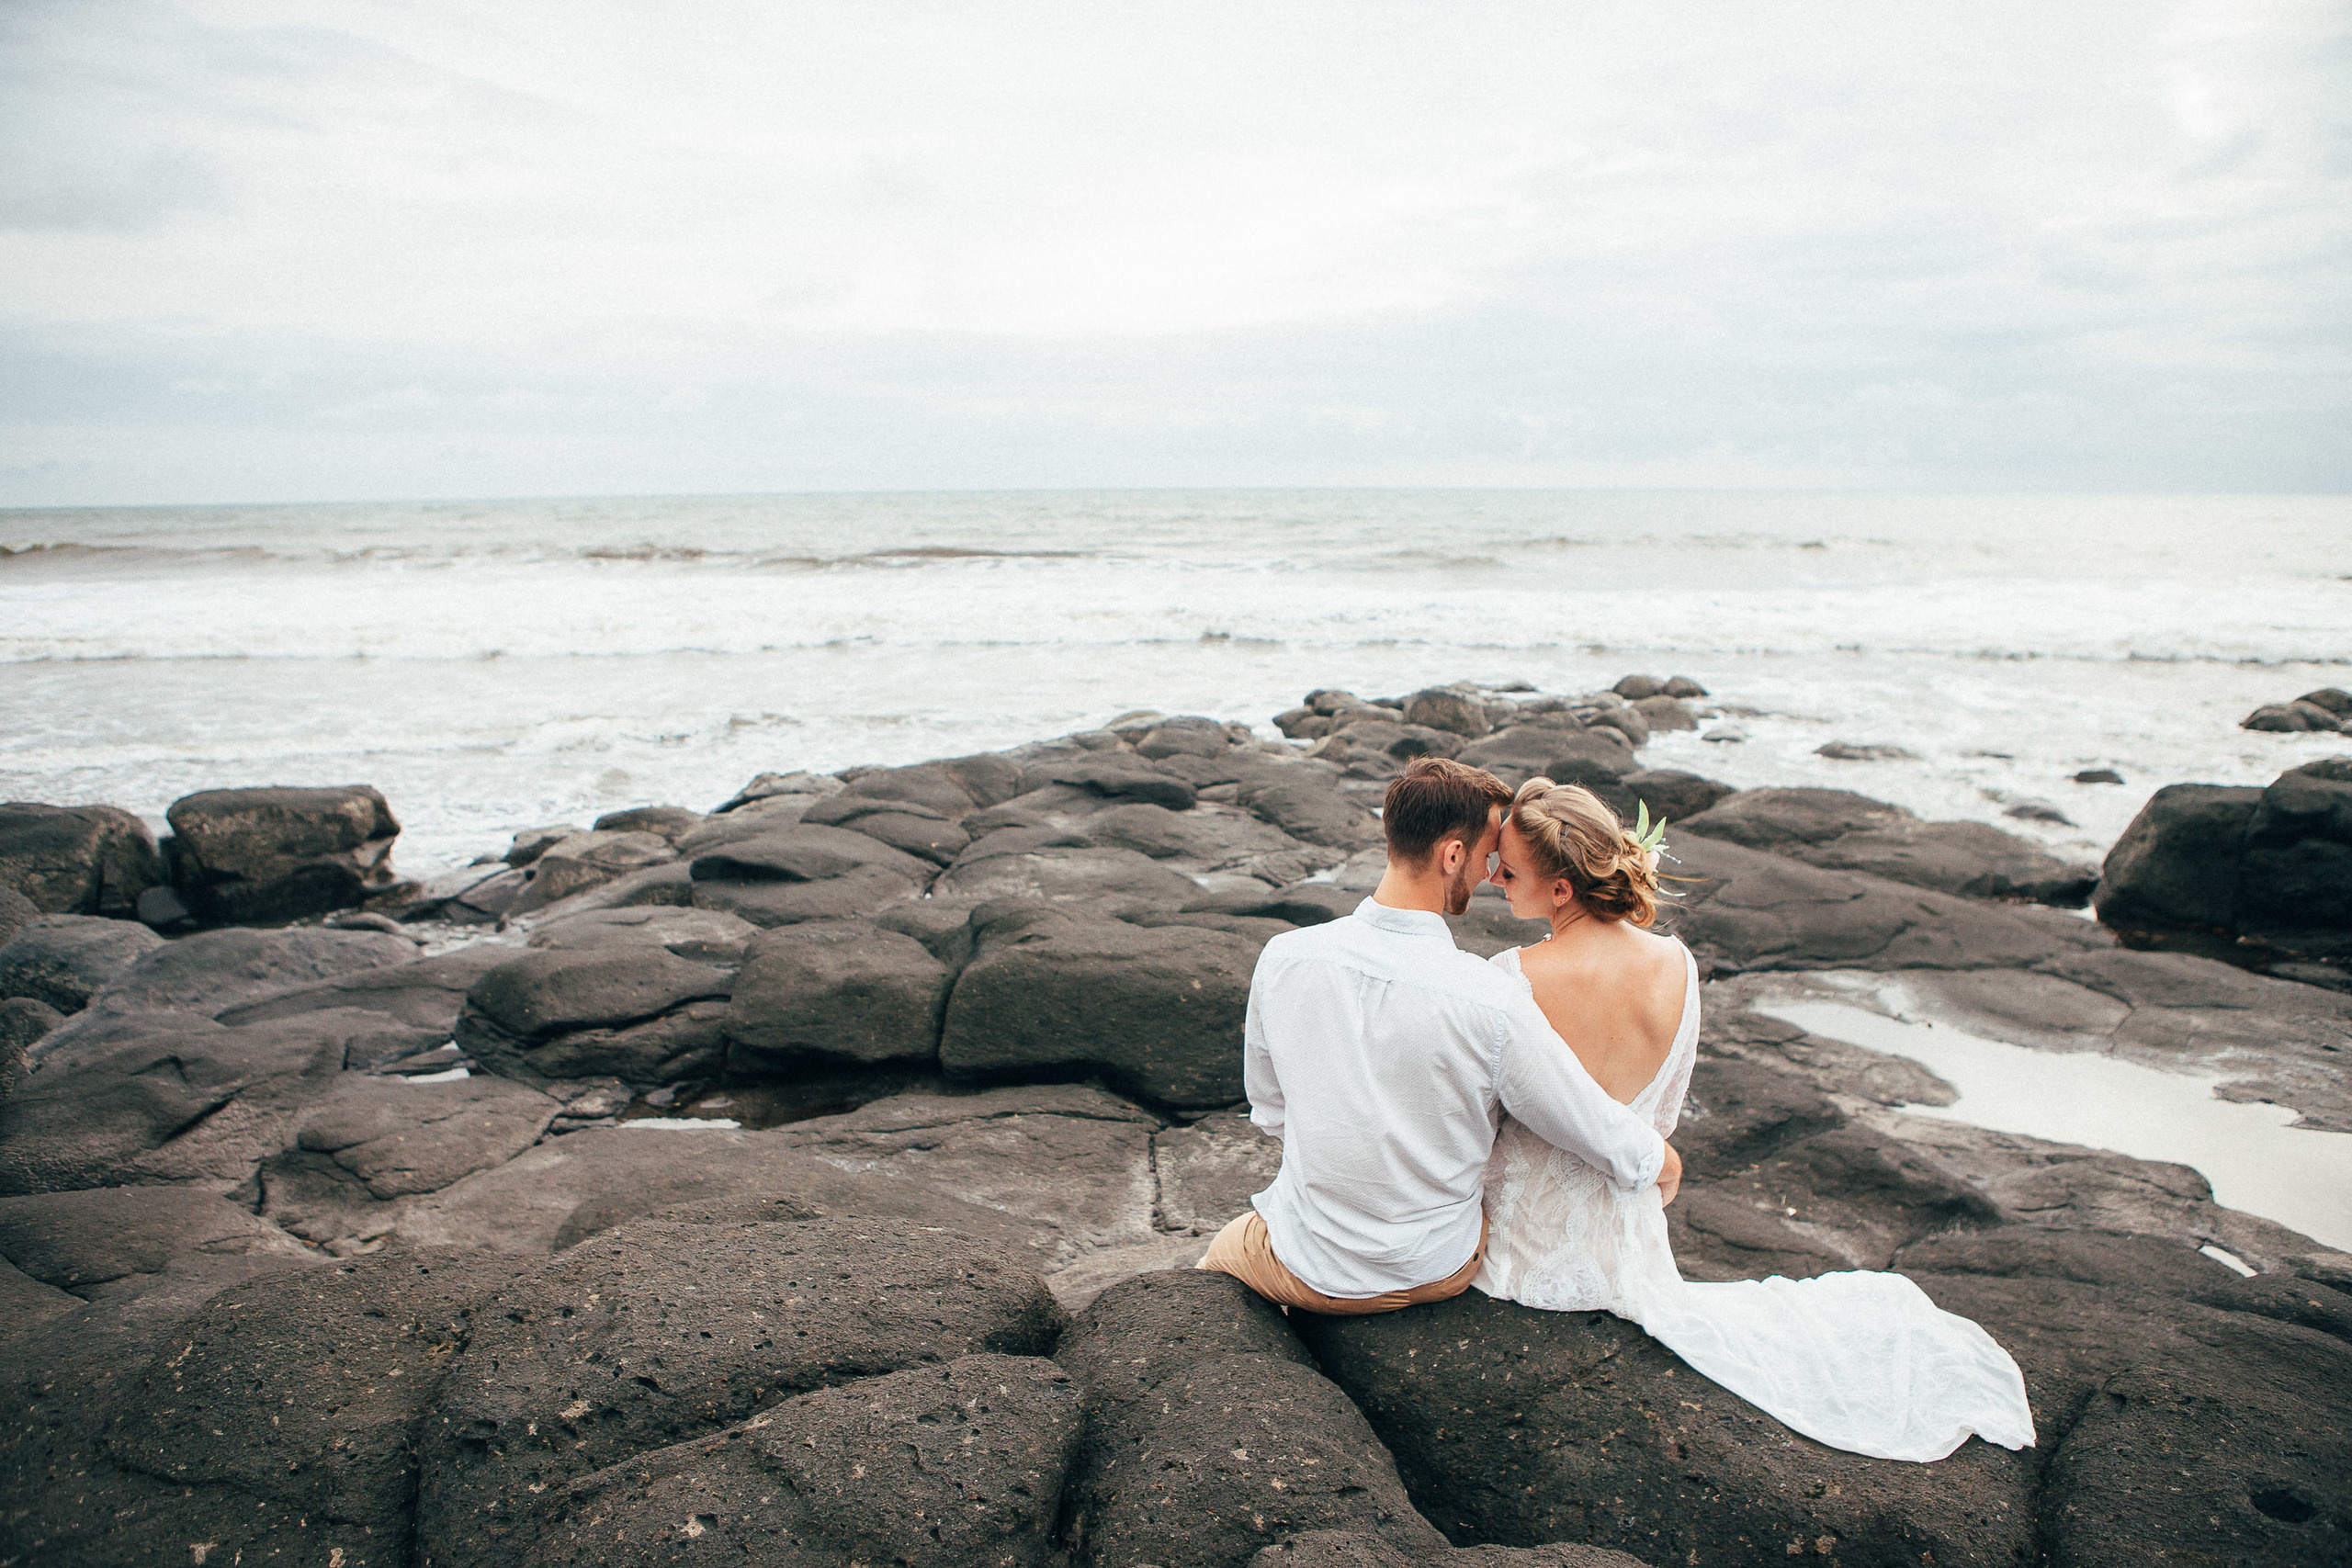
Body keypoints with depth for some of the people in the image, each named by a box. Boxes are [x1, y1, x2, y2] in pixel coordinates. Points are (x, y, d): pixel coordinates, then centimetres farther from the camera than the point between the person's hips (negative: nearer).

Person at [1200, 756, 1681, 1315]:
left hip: (1306, 1271, 1)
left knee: (1220, 1255, 35)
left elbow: (1270, 1110, -1)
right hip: (1436, 1272, 0)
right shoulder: (1495, 1005, -27)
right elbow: (1615, 1148, -14)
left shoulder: (1284, 957, -19)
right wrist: (1665, 1162, 9)